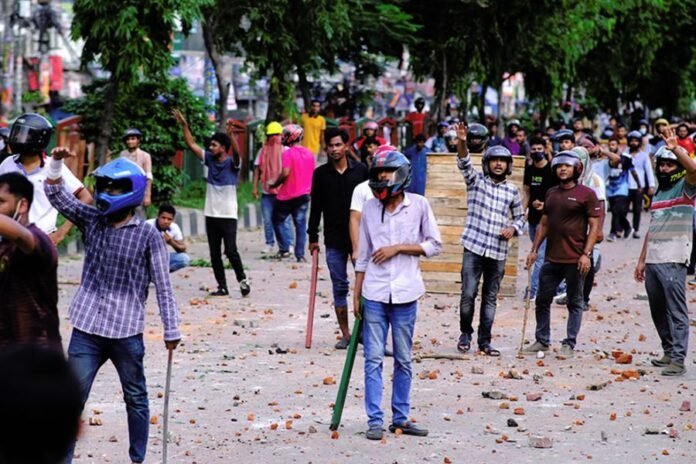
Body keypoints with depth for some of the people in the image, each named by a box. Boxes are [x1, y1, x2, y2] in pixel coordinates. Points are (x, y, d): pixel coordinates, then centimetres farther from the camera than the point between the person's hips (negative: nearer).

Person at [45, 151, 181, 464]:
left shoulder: (147, 236, -7)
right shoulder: (92, 221, 5)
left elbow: (163, 285, -5)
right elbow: (56, 195, 3)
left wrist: (171, 330, -6)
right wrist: (56, 162, -13)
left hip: (126, 331, -3)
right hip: (86, 329, 3)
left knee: (136, 399, 12)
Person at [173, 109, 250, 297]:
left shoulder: (232, 163, -7)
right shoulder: (210, 160, 8)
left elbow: (236, 151, -27)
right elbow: (192, 145, 10)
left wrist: (230, 133, -41)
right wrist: (184, 125, 3)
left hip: (228, 216, -6)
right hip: (211, 215, 6)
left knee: (231, 251, -11)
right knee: (214, 254, 6)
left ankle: (242, 279, 7)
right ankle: (222, 286, 12)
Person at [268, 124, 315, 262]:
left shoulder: (288, 153, -13)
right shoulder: (309, 154, 8)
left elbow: (285, 173, -21)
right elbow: (312, 174, 13)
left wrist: (274, 184, -7)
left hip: (287, 195, -5)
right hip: (304, 194, 5)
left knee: (278, 219, 11)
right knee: (300, 224, 6)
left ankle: (284, 249, 4)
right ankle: (300, 255, 3)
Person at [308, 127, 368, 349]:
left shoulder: (361, 171, 1)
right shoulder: (320, 174, 3)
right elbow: (316, 207, 7)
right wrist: (313, 237, 5)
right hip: (333, 240, 1)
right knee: (339, 287, 4)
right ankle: (345, 334, 10)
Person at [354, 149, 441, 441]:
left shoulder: (418, 205, -2)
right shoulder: (370, 208, 4)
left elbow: (434, 245, 0)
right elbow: (363, 255, 9)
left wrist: (398, 247, -11)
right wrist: (356, 294, 8)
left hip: (405, 294, -1)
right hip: (374, 293, 1)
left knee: (403, 360, 8)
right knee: (374, 359, -2)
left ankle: (401, 418, 17)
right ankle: (375, 421, 2)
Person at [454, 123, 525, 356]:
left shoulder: (512, 190, 11)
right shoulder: (476, 181, 3)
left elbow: (520, 216, 20)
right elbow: (464, 163, -14)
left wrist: (513, 229, -3)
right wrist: (462, 143, -33)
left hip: (498, 251, 2)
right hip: (474, 248, -2)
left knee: (490, 298, 6)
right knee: (468, 294, -8)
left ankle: (484, 341, 13)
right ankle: (465, 334, 12)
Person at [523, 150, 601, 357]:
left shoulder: (586, 194, -4)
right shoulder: (551, 193, 13)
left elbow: (594, 226, -7)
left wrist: (586, 253, -15)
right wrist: (534, 249, 13)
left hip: (575, 260, -6)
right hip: (551, 258, 6)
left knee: (575, 303, 4)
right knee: (542, 300, 10)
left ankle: (569, 344, 9)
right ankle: (542, 340, 21)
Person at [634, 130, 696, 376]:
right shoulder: (658, 192, 20)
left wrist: (676, 149, -34)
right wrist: (642, 259, 20)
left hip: (673, 261, -8)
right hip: (652, 260, 8)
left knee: (676, 310, -9)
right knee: (658, 310, 13)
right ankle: (669, 352, 23)